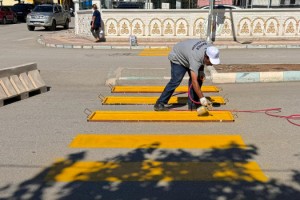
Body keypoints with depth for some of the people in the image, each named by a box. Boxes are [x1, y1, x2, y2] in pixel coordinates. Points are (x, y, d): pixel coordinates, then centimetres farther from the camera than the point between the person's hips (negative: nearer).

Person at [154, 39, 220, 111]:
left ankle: (192, 105, 2)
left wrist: (201, 71, -7)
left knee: (199, 79, -5)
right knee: (175, 81, -19)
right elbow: (194, 82, -44)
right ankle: (159, 104, -13)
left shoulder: (209, 49, -21)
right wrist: (202, 98, -44)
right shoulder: (195, 59, -43)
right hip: (177, 57, -8)